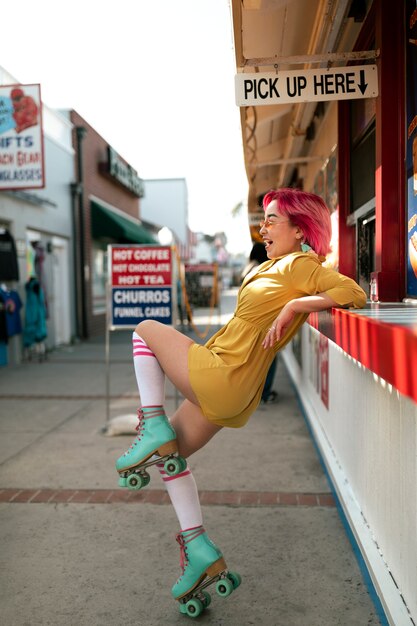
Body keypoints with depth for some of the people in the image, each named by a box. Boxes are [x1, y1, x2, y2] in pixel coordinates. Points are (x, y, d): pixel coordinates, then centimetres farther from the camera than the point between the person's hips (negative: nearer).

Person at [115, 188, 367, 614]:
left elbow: (356, 294, -21)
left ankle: (153, 428, -1)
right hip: (225, 392, 9)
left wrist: (293, 305, -22)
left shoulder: (301, 265, -10)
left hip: (218, 376, -9)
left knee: (146, 330, 7)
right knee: (170, 452, 18)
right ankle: (198, 550, 20)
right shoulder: (274, 265, 13)